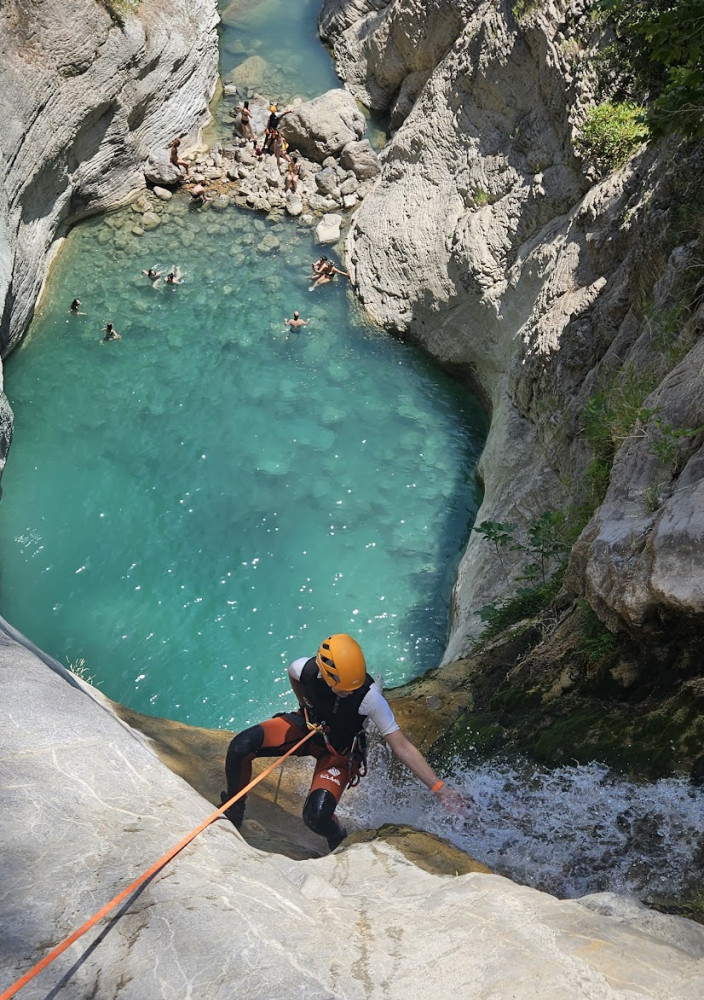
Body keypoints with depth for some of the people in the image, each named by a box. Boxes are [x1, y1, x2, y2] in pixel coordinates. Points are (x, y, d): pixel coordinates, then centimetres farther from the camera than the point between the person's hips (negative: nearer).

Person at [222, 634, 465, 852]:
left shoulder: (369, 697, -35)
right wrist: (305, 705, 5)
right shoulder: (306, 668, -27)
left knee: (316, 817, -25)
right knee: (240, 747, -21)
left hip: (339, 752, -3)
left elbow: (402, 747, -30)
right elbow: (292, 674, 2)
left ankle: (338, 840, 14)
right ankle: (232, 810, 9)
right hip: (307, 727, 3)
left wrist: (440, 788, -33)